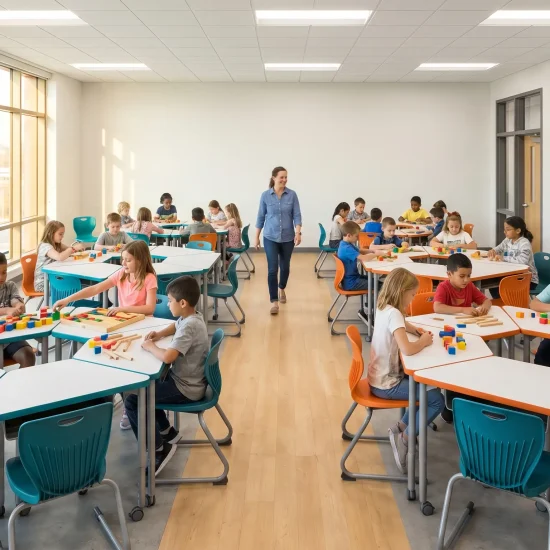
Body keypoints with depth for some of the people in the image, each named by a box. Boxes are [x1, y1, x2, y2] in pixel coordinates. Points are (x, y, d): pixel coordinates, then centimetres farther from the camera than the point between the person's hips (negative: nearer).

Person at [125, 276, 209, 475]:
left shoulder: (189, 326, -27)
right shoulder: (191, 317, 2)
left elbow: (167, 356, -38)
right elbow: (176, 326, 27)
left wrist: (149, 346, -18)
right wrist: (160, 334, 7)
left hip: (186, 388, -10)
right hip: (186, 379, 10)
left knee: (132, 401, -12)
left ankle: (160, 449, -2)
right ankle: (167, 432, 33)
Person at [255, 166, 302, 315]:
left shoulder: (292, 195, -3)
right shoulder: (265, 195, -4)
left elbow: (297, 215, -5)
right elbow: (261, 217, 3)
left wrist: (298, 233, -19)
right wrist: (257, 237, 5)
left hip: (288, 237, 2)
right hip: (270, 238, -1)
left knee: (285, 266, 16)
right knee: (272, 269, -9)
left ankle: (282, 288, 45)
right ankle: (274, 301, -4)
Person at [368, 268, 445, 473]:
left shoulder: (383, 308, 5)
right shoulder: (393, 314, -23)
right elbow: (407, 349, -35)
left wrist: (417, 331, 7)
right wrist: (424, 341, -15)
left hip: (381, 377, 10)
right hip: (386, 385, -9)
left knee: (429, 385, 22)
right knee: (437, 400, -7)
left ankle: (401, 427, 19)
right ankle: (404, 439, 0)